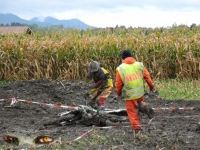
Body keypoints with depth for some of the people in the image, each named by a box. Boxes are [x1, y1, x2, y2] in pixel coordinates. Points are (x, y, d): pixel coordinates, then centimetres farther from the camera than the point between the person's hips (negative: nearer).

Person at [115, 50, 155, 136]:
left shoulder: (120, 69, -7)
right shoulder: (139, 65, 1)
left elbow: (118, 84, -2)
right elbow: (147, 76, 5)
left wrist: (118, 93, 15)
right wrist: (151, 86, 19)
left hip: (130, 95, -3)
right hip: (140, 93, 3)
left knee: (132, 111, 9)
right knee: (139, 103, 28)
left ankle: (137, 129, 10)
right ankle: (144, 106, -5)